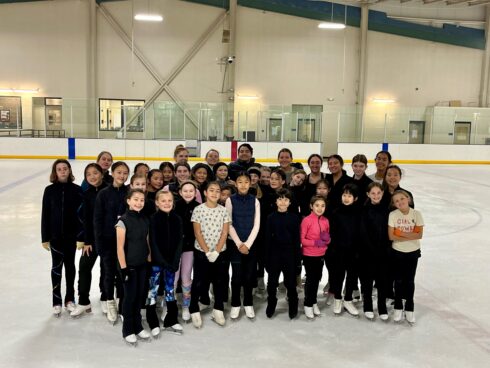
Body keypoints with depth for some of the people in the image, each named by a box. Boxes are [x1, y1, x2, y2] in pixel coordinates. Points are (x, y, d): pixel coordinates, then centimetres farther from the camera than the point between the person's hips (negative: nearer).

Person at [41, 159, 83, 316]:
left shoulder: (77, 190, -4)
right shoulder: (50, 190, -3)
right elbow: (45, 214, -1)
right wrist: (45, 238, -2)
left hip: (72, 235, 0)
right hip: (55, 235, 0)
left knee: (70, 265, 11)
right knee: (57, 267, 7)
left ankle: (70, 299, 23)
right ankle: (57, 301, 16)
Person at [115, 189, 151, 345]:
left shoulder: (145, 220, 5)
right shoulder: (123, 221, -13)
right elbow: (120, 247, -15)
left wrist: (150, 260, 9)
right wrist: (123, 268, -17)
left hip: (142, 264, 6)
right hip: (129, 265, -6)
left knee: (139, 295, 13)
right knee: (130, 297, 2)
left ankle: (138, 327, 26)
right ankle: (128, 331, 15)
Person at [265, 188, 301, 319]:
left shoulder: (294, 218, -1)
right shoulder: (271, 217, 0)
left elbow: (297, 239, 0)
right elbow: (268, 239, 0)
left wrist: (298, 258, -3)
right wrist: (267, 258, -3)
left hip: (290, 254, 0)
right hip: (274, 254, 1)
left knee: (291, 283, 7)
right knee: (272, 282, 8)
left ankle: (293, 308, 22)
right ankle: (271, 306, 25)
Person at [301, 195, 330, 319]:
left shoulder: (326, 221, 2)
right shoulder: (306, 220, -15)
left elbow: (328, 239, 13)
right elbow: (301, 239, -14)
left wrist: (327, 239, -10)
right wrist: (315, 242, -24)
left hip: (321, 255, 5)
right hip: (309, 255, -5)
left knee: (317, 279, 15)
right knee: (310, 279, 2)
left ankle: (314, 302, 30)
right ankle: (308, 305, 16)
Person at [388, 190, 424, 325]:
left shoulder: (416, 214, -10)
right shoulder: (393, 215, -12)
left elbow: (419, 234, -13)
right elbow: (391, 236, -15)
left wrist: (402, 233, -20)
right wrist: (410, 236, -18)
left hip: (413, 252, 0)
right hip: (398, 252, 0)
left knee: (410, 281, 9)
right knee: (399, 280, 10)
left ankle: (409, 309, 22)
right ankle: (398, 307, 25)